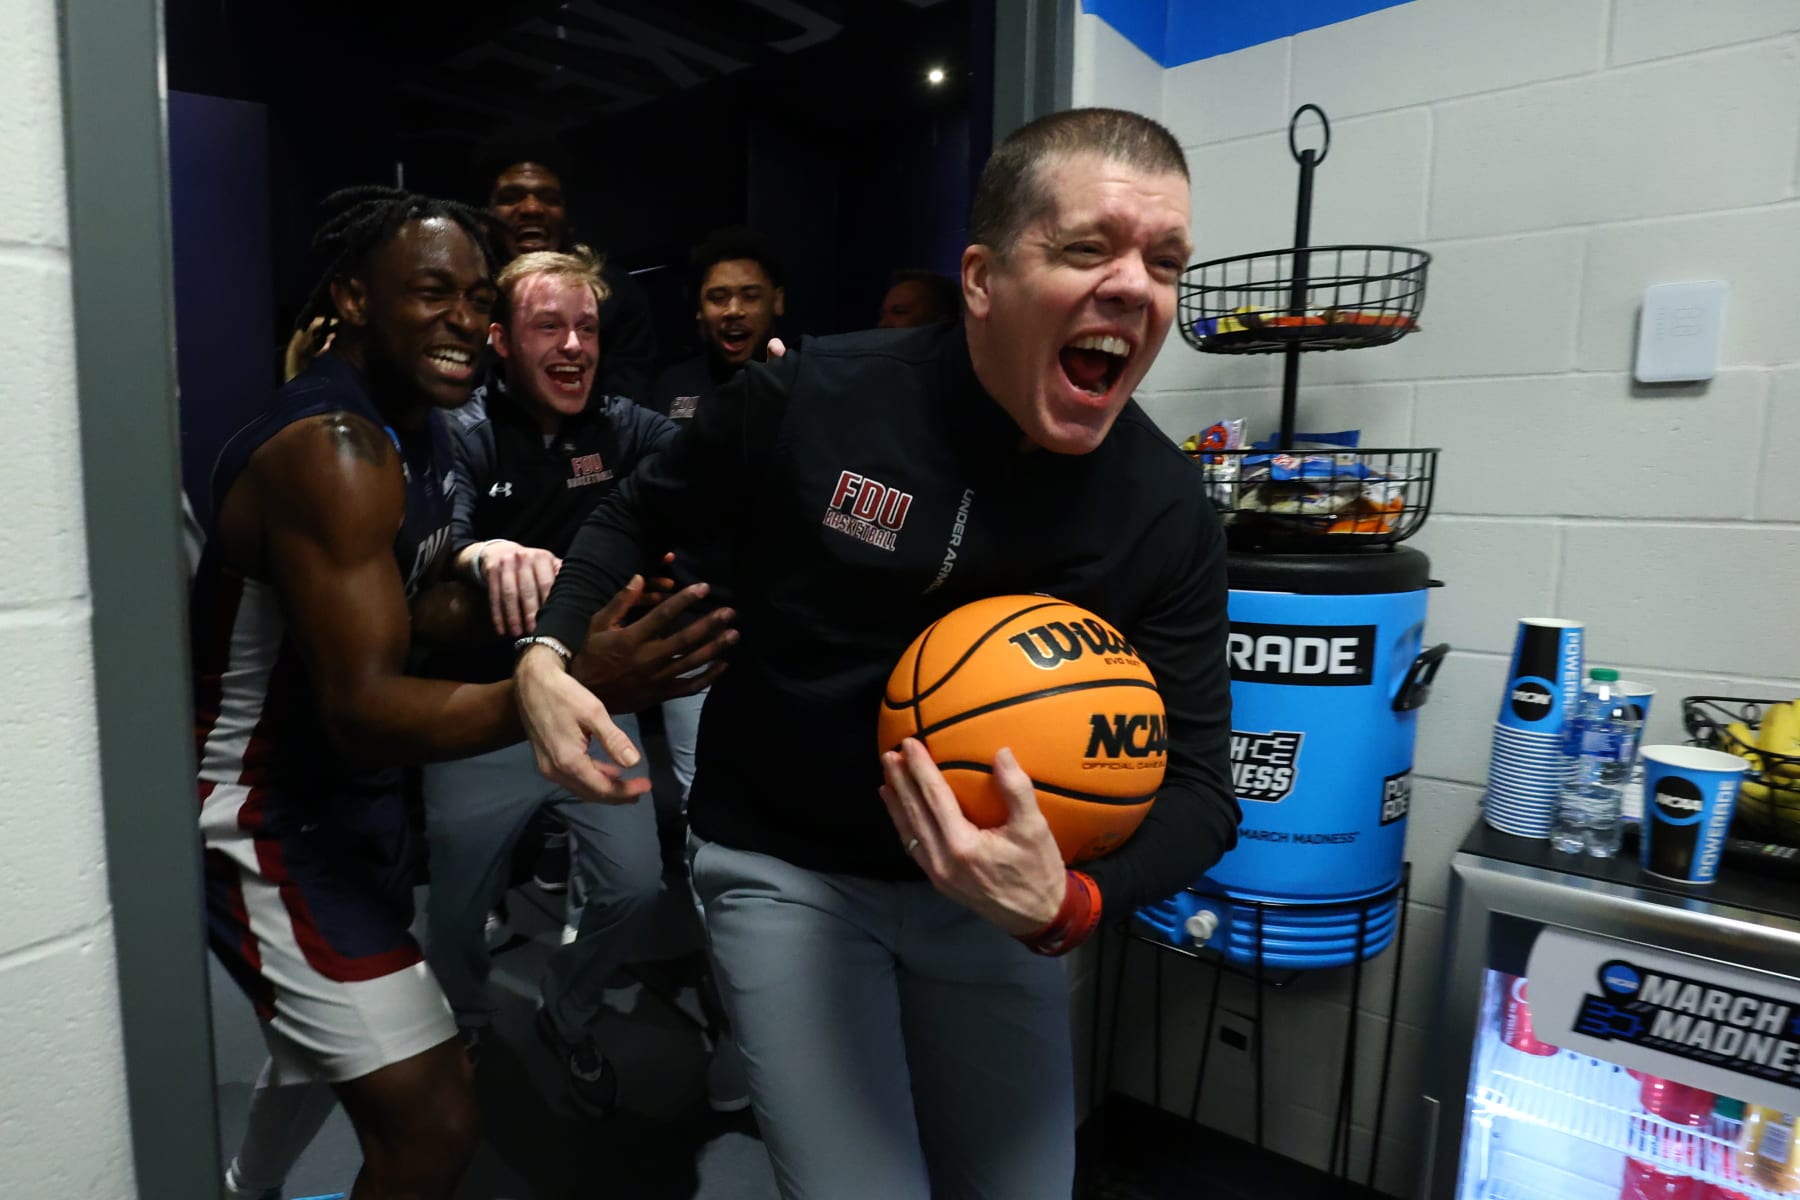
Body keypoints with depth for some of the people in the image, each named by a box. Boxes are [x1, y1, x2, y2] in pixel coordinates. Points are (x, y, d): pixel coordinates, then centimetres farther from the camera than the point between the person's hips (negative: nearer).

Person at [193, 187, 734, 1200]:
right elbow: (362, 713, -34)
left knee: (336, 1032, 31)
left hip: (349, 795, 9)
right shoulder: (333, 451, -27)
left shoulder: (416, 424, 2)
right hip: (269, 819, -9)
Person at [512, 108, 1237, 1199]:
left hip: (989, 885, 3)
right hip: (787, 867, -2)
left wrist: (1067, 905, -29)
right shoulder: (807, 400, -19)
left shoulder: (1168, 513, -14)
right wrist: (548, 651, -15)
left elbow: (1199, 786, -11)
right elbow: (644, 515, 1)